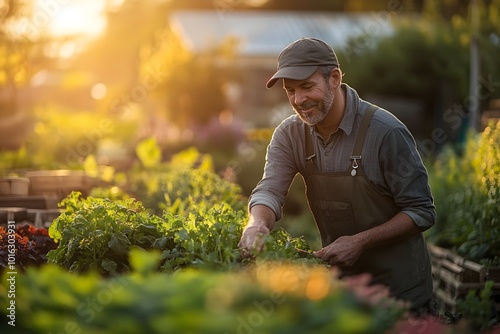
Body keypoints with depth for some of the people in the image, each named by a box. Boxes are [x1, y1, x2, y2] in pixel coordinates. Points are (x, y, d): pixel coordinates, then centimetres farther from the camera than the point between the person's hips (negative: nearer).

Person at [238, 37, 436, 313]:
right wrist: (257, 224, -39)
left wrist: (360, 241, -28)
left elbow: (422, 212, -18)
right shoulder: (289, 135, -5)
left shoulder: (386, 132, -21)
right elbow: (270, 190, -16)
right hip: (338, 278, 5)